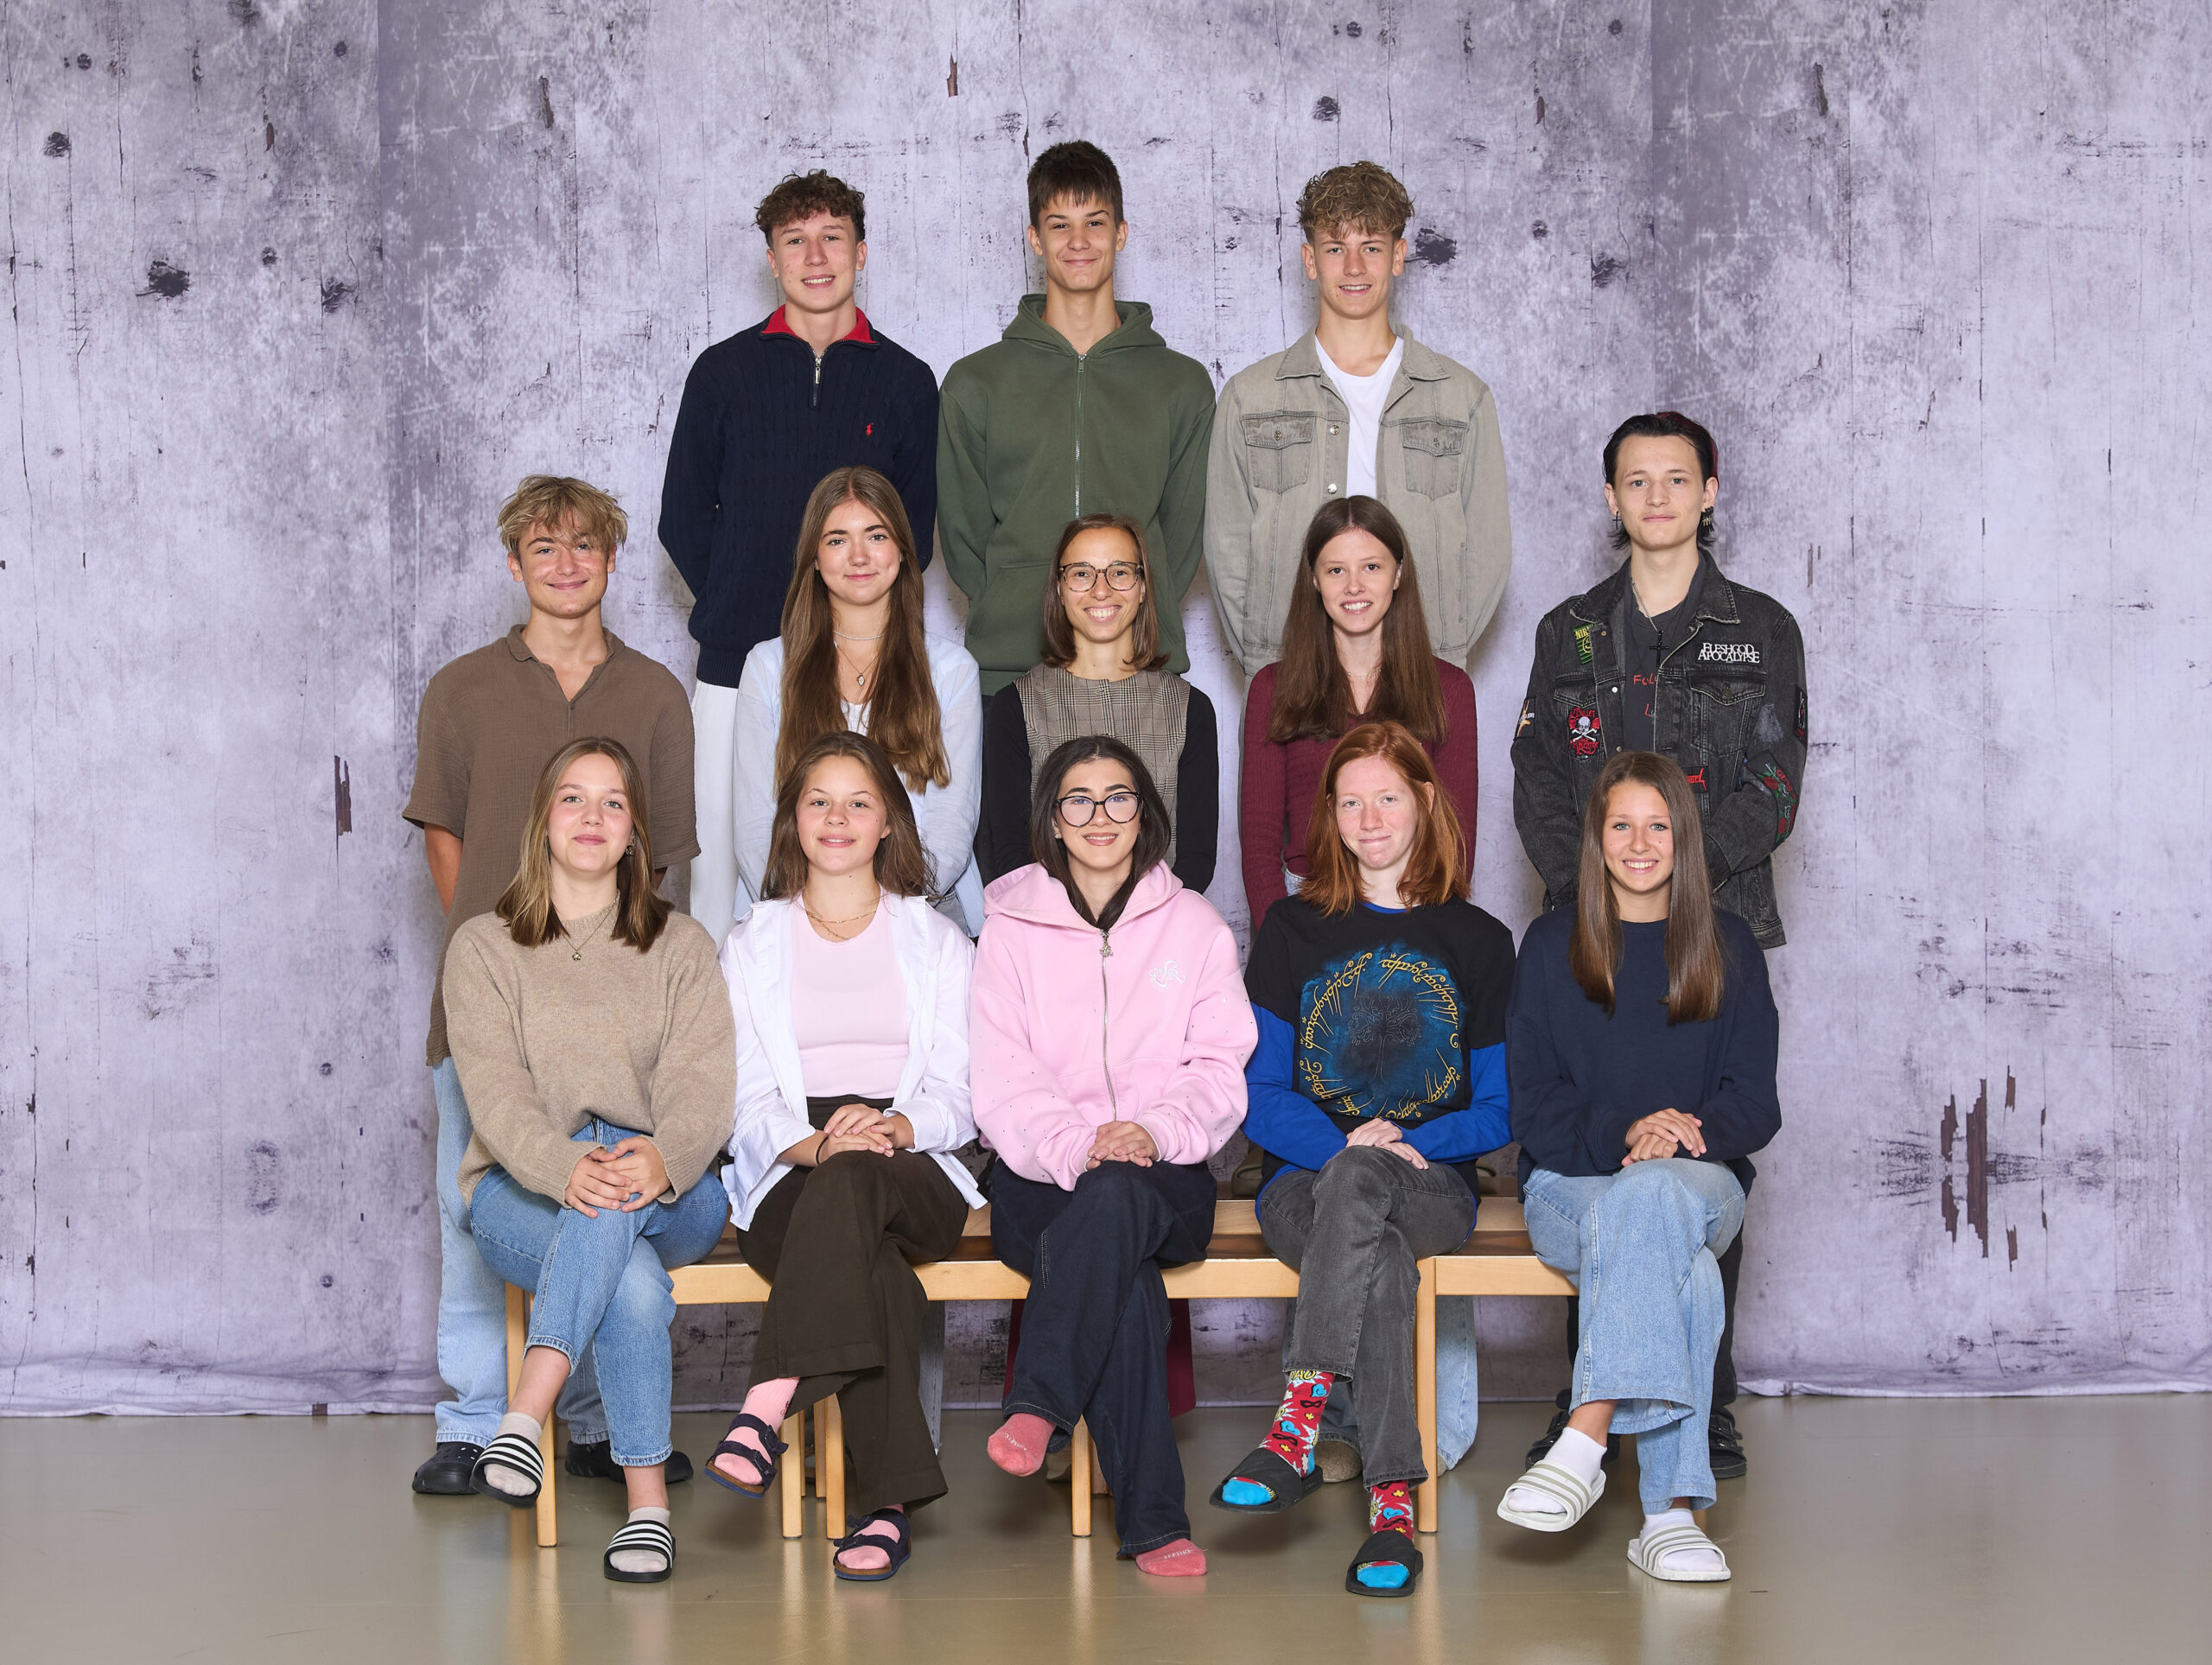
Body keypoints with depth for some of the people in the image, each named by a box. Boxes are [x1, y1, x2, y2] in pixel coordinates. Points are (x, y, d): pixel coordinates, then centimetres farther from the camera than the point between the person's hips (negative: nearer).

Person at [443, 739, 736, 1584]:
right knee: (634, 1281, -35)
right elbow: (496, 1090, -8)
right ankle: (648, 1503, -33)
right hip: (522, 1193, -1)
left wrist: (663, 1159, -29)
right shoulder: (483, 948, 8)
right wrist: (567, 1169, -31)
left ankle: (524, 1420, -42)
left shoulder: (680, 946, 12)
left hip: (669, 1196, 1)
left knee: (618, 1171, -37)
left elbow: (702, 1080, -4)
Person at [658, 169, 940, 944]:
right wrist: (733, 609, 3)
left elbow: (917, 529, 12)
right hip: (737, 669, 0)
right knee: (722, 861, -1)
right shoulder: (723, 372, 9)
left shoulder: (905, 381, 9)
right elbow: (683, 518, 12)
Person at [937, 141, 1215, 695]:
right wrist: (1011, 618, 0)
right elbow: (962, 536, 9)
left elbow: (1185, 532, 10)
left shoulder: (1183, 384, 10)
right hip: (1007, 668, 0)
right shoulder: (975, 384, 8)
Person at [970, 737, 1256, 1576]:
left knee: (1116, 1198, -39)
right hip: (1040, 1175, -1)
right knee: (1126, 1282, -34)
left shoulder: (1193, 925, 13)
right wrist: (1076, 1145, -20)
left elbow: (1220, 1071, 5)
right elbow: (1001, 1081, 0)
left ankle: (1037, 1401, -41)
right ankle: (1152, 1520, -37)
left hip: (1165, 1174, 1)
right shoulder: (1010, 924, 9)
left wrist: (1156, 1131, -16)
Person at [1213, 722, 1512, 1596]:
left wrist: (1400, 1145, -11)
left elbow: (1499, 1111, 8)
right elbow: (1261, 1097, 5)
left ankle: (1297, 1424, -42)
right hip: (1305, 1180, 0)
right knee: (1383, 1260, -37)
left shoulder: (1477, 940, 11)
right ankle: (1392, 1499, -42)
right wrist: (1344, 1140, -16)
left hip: (1433, 1186, 0)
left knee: (1359, 1180, -39)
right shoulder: (1293, 929, 11)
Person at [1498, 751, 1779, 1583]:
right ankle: (1670, 1508, -42)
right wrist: (1621, 1136, -18)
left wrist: (1691, 1133, -18)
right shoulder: (1551, 945, 9)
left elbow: (1754, 1103, 5)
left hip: (1702, 1179, 1)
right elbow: (1533, 1104, 2)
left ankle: (1586, 1436, -44)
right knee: (1681, 1267, -35)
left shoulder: (1728, 947, 11)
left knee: (1652, 1197, -38)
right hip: (1573, 1184, 0)